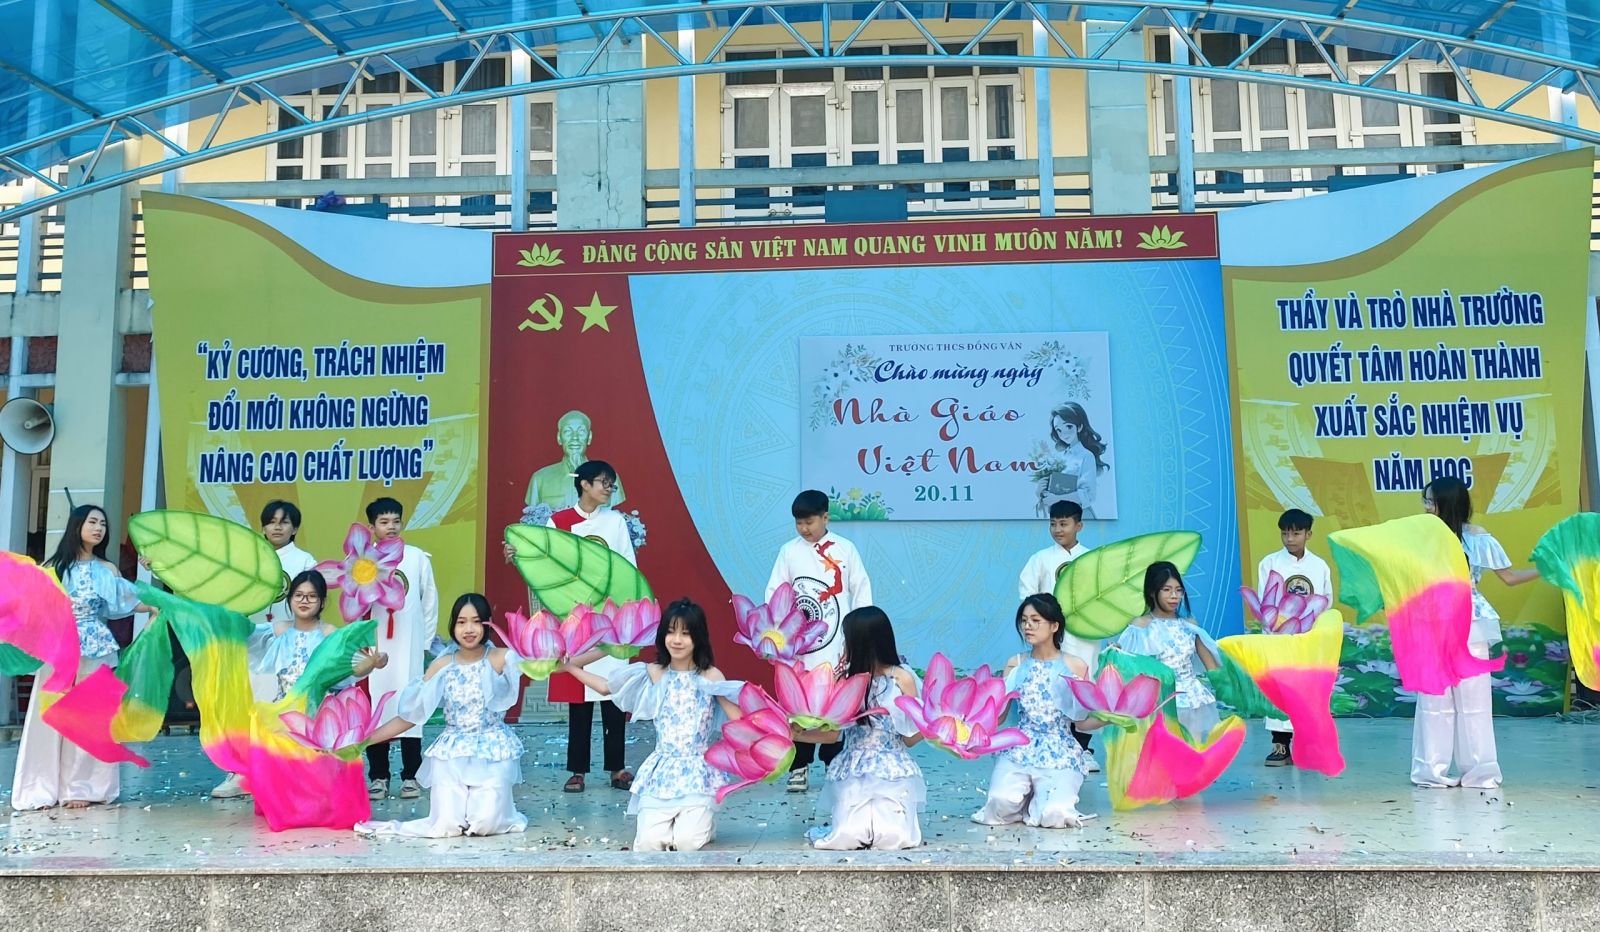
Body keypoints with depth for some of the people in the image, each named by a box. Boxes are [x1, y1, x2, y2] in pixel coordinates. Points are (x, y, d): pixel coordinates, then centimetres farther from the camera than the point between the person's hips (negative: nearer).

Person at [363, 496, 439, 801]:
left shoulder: (418, 558, 3)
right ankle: (378, 776, 14)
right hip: (375, 647, 0)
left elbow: (430, 601, 7)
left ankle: (410, 776, 10)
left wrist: (427, 641, 6)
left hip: (410, 647, 0)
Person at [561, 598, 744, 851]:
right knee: (649, 842, -16)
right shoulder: (653, 674, 5)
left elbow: (740, 720, -7)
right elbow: (605, 687, 14)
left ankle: (704, 822, 16)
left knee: (686, 842, -21)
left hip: (697, 772, -2)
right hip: (662, 771, 2)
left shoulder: (711, 676, -2)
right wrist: (569, 666, 10)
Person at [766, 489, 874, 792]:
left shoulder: (845, 549, 2)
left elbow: (861, 590, 6)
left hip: (837, 645, 0)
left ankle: (834, 764, 17)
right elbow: (774, 593, 3)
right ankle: (799, 767, 13)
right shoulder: (789, 551, 3)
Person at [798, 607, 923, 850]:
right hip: (853, 775, 1)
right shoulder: (844, 679, 2)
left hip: (894, 774, -1)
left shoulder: (902, 679, -3)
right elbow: (832, 733, 5)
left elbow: (909, 737, 0)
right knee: (845, 838, -10)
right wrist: (795, 735, -5)